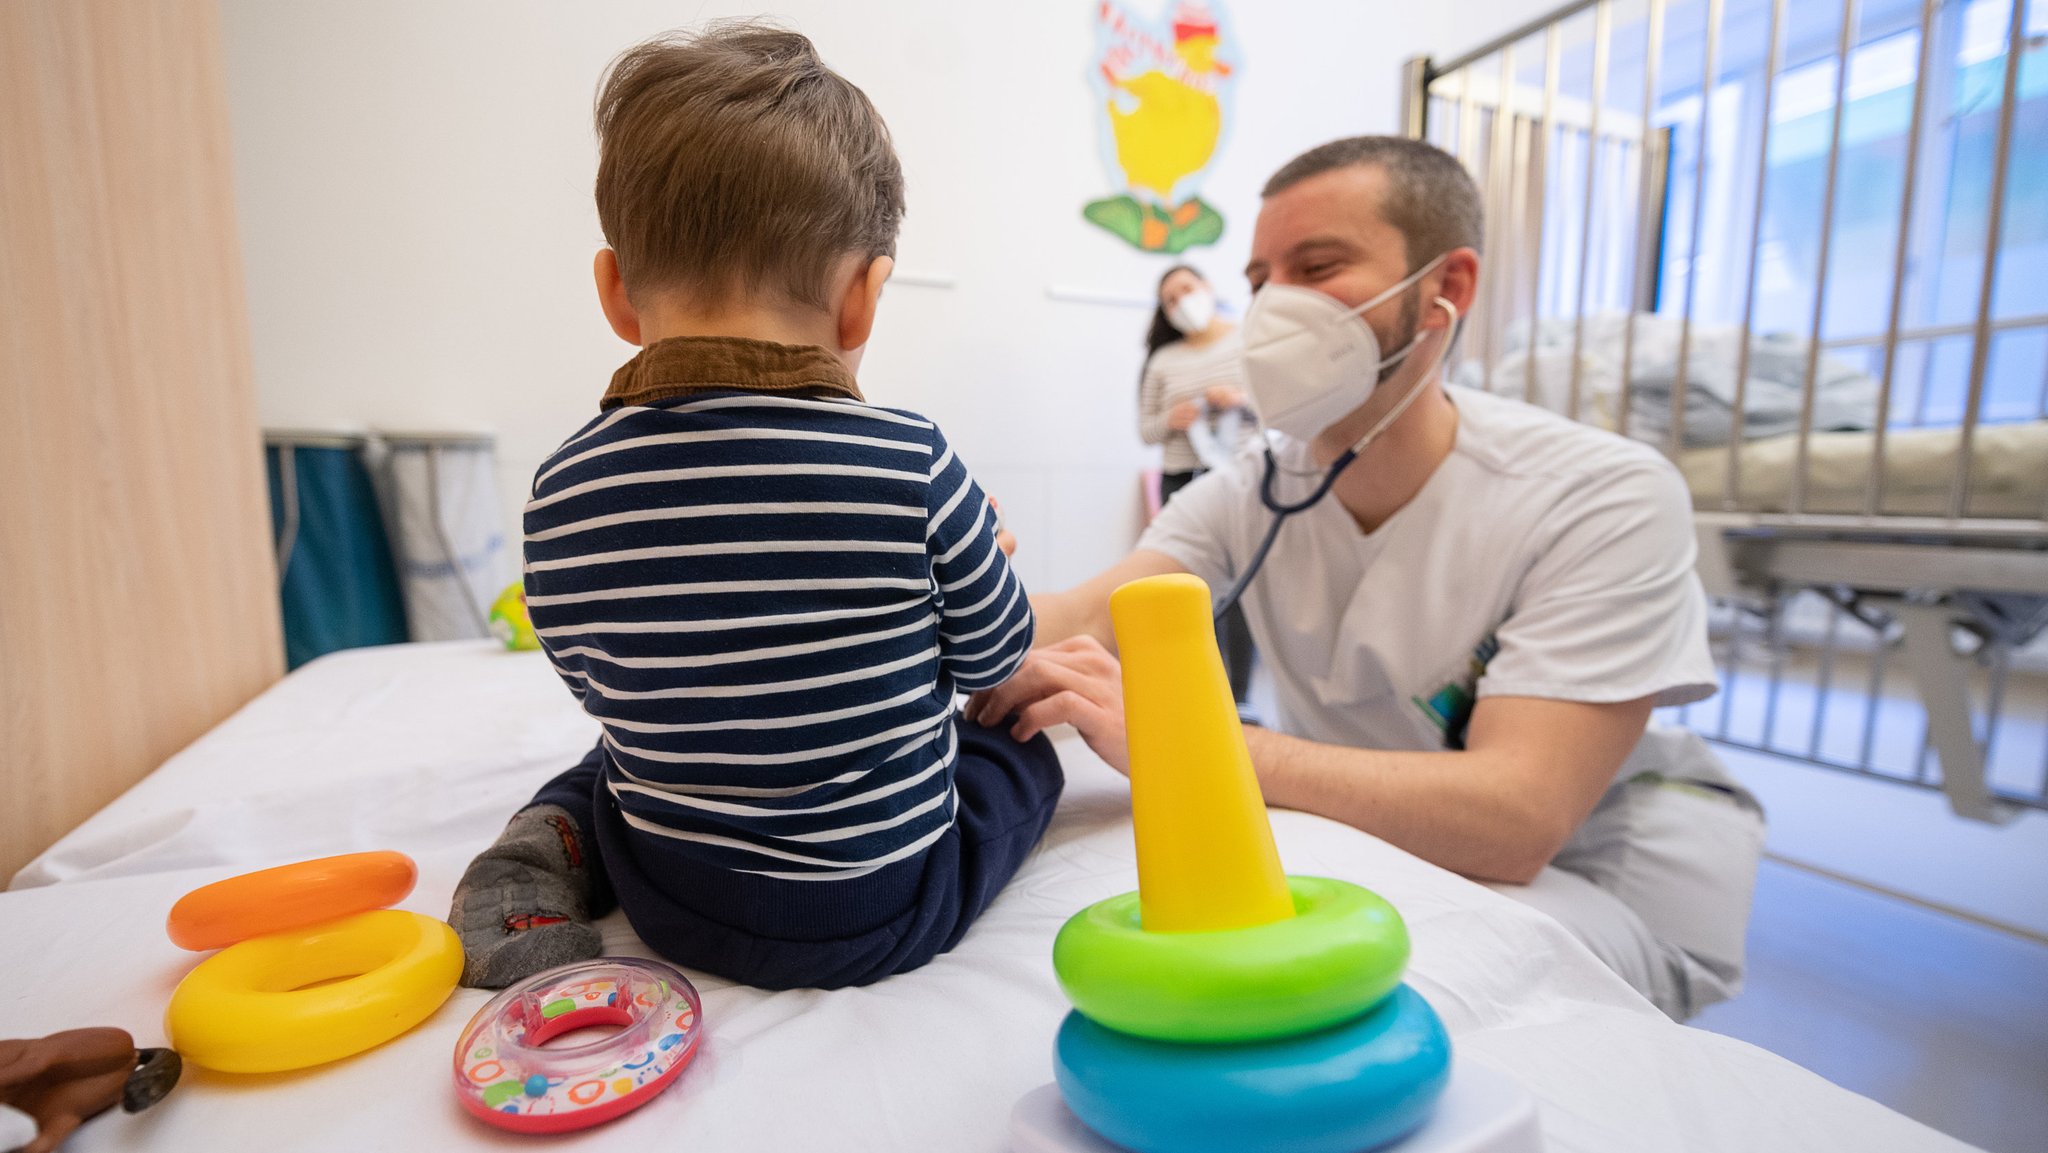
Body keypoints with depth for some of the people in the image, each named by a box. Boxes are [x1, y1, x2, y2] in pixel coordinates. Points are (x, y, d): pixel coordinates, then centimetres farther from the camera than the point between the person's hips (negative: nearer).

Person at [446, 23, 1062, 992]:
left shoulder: (565, 488, -11)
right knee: (1021, 743, 23)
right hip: (885, 913, -2)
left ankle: (551, 846, 8)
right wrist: (974, 551, 16)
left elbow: (603, 690, 4)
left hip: (675, 908, 3)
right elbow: (991, 657, -5)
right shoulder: (912, 462, -21)